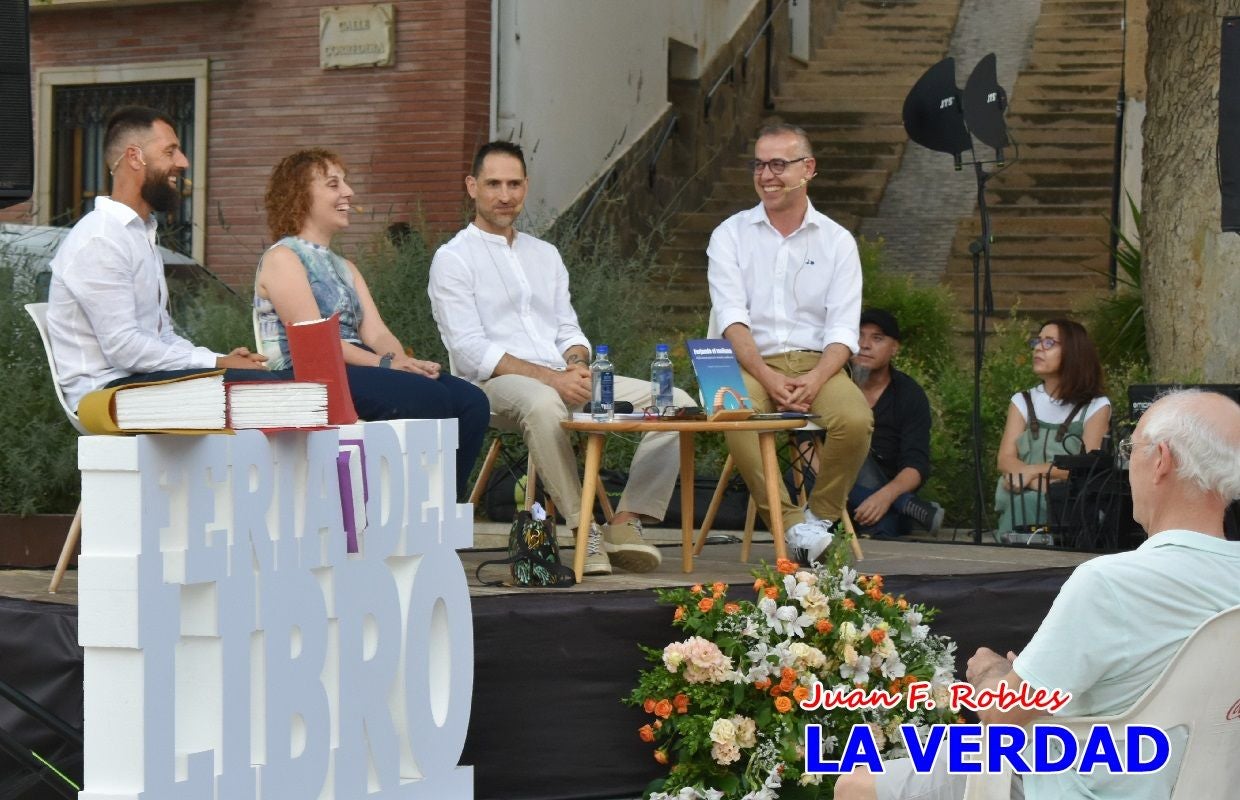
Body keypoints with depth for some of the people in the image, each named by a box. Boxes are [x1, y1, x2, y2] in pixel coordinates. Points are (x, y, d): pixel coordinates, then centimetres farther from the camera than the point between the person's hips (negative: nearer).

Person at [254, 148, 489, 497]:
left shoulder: (345, 268, 26)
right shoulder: (282, 258, 0)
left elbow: (376, 332, 11)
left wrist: (404, 361, -11)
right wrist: (386, 363, -20)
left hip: (357, 373, 8)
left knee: (470, 401, -13)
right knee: (430, 397, -28)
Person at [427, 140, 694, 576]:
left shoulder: (544, 254, 23)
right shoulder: (453, 259, 1)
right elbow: (470, 352, -10)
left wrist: (578, 365, -6)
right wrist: (549, 377, -19)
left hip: (564, 379, 7)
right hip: (497, 383, -7)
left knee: (675, 402, -10)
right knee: (542, 404, -43)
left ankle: (627, 521, -14)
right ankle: (585, 530, -35)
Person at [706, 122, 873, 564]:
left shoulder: (836, 241, 9)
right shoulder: (730, 236, 8)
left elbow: (843, 329, 1)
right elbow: (732, 320, -4)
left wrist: (814, 381, -19)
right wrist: (767, 378, -21)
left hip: (816, 362, 1)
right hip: (751, 362, -1)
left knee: (855, 420, -31)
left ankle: (822, 515, -7)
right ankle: (792, 523, -28)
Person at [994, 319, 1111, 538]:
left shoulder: (1096, 406, 9)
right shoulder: (1023, 402, 19)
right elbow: (1005, 461, 5)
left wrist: (1033, 471, -16)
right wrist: (1038, 485, -17)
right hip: (1020, 500, 2)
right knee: (1023, 501, -35)